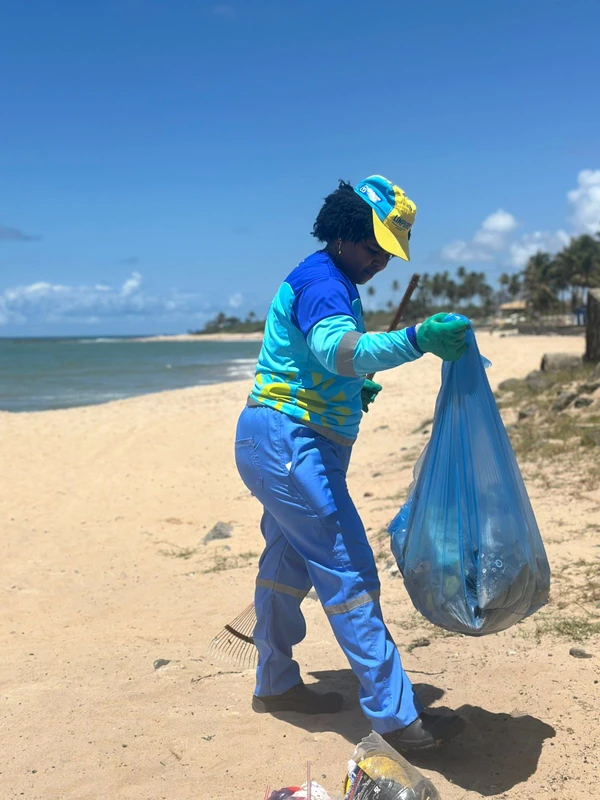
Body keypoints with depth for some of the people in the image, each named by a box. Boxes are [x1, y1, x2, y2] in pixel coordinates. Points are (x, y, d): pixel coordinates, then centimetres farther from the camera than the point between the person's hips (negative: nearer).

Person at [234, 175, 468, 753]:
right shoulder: (320, 280, -15)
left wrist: (356, 386, 13)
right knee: (348, 573, -10)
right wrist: (416, 339, -49)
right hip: (289, 442, -11)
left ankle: (275, 684, 32)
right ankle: (396, 717, -6)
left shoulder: (331, 282, 18)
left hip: (280, 445, 11)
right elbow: (338, 349, -36)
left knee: (288, 564, 18)